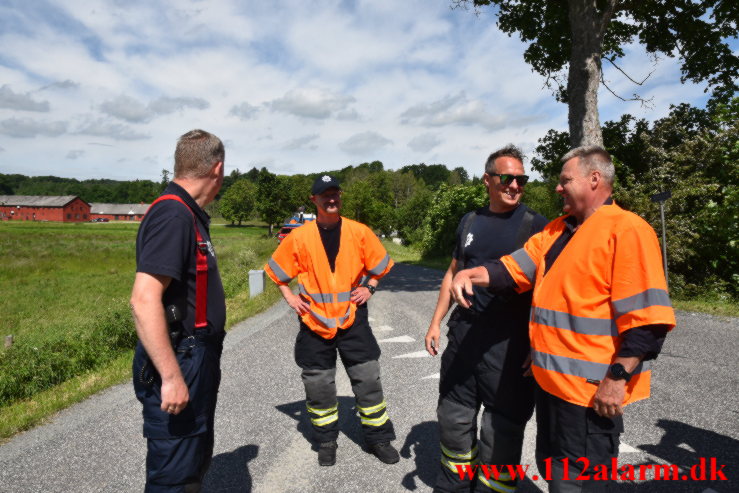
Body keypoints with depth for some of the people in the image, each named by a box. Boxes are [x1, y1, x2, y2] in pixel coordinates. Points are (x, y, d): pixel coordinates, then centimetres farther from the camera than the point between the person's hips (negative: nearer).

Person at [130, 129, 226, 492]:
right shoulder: (172, 215, -20)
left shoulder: (189, 214, 11)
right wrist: (171, 376, -26)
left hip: (197, 357, 10)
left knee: (197, 459, 23)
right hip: (178, 365, -10)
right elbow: (144, 300, -27)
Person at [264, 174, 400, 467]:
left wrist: (369, 288, -2)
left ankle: (378, 437, 25)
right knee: (318, 387, 9)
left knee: (368, 380, 5)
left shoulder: (359, 232, -3)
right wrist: (289, 297, 1)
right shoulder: (299, 237, -4)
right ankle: (326, 441, 30)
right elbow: (276, 269, 10)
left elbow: (379, 264, 11)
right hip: (314, 322, 0)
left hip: (352, 319, 0)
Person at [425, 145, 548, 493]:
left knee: (501, 430, 5)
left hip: (510, 340, -4)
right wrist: (436, 322, 11)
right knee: (453, 415, 16)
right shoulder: (470, 221, 10)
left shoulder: (536, 225, -4)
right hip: (463, 331, 5)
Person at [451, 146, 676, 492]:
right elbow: (516, 267, 6)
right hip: (552, 379, 8)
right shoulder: (558, 228, 11)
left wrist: (617, 378, -22)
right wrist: (474, 274, -12)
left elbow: (646, 319, -20)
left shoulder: (627, 230, -15)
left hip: (590, 387, -8)